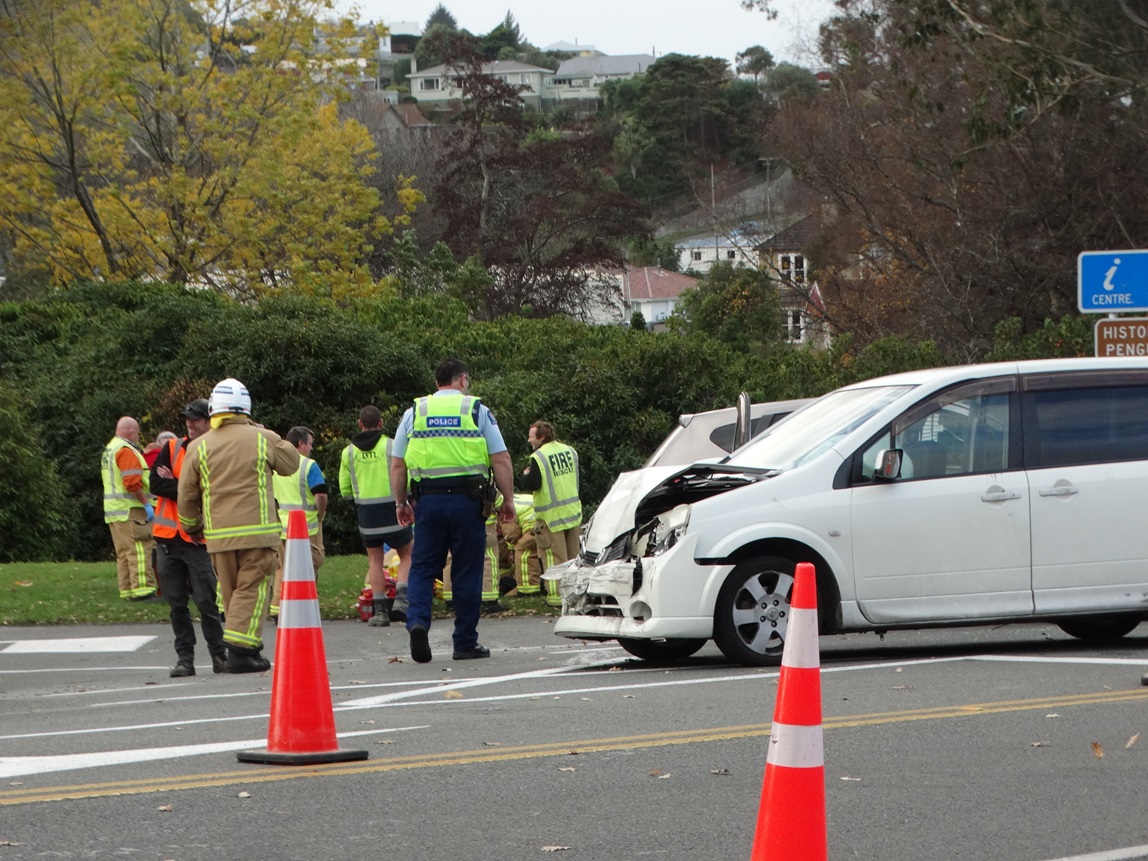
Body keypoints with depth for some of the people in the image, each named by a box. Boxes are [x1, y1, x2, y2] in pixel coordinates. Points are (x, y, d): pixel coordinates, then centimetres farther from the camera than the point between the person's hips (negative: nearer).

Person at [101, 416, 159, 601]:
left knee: (124, 552, 11)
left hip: (113, 510, 10)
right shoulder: (126, 451, -13)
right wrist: (146, 503, -17)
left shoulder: (109, 450, 19)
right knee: (139, 550, -11)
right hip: (130, 509, -10)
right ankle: (142, 590, -16)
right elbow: (133, 482, -22)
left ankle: (127, 590, 12)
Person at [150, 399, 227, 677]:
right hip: (168, 536, 3)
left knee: (206, 600, -6)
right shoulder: (172, 448, 8)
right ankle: (184, 658, 11)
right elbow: (155, 483, -2)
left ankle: (219, 655, 3)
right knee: (176, 603, 6)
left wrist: (174, 485, -12)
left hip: (198, 538, -3)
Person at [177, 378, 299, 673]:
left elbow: (186, 497, 6)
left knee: (231, 592, 13)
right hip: (258, 530, -2)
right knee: (252, 590, -3)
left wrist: (191, 526, 24)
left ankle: (247, 648, 17)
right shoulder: (262, 439, -1)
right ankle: (240, 649, -16)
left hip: (218, 535, 2)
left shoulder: (199, 447, 2)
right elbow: (291, 463, 16)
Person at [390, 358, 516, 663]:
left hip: (427, 499, 2)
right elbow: (501, 460, -2)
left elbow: (397, 464, 10)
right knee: (467, 571, 5)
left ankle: (417, 621, -17)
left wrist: (401, 503, 18)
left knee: (423, 567, 7)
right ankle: (465, 643, 8)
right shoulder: (477, 411, 4)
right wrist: (508, 500, 6)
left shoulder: (414, 412, 10)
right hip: (467, 500, -2)